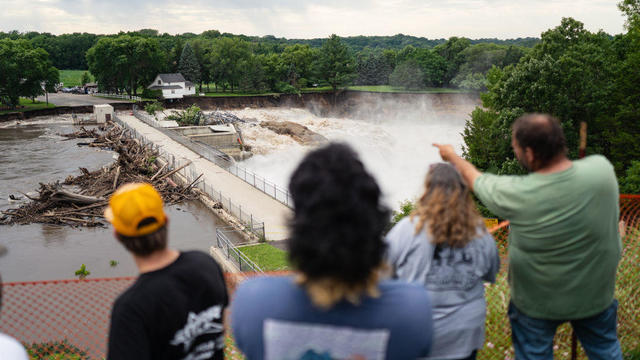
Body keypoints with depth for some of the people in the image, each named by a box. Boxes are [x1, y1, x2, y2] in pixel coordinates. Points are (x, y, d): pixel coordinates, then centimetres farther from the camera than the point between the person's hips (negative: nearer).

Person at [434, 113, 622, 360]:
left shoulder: (516, 195, -29)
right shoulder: (602, 168, -22)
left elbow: (476, 180, -8)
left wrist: (452, 156, 12)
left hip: (537, 302, -3)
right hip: (596, 293, 3)